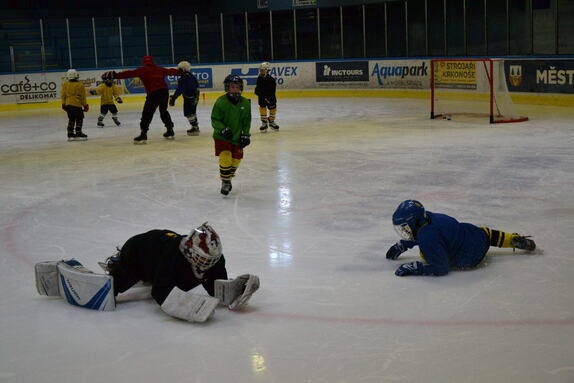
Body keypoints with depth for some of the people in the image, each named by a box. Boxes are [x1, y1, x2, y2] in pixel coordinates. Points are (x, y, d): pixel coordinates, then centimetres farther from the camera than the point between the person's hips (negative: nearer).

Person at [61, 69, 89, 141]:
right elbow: (83, 97, -4)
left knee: (71, 119, 15)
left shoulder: (65, 85, 4)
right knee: (79, 119, 2)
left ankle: (70, 135, 15)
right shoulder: (80, 85, -8)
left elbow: (63, 96, 9)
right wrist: (85, 105, 6)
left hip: (68, 104, 5)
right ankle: (78, 134, -3)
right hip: (77, 105, -5)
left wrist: (64, 104, 21)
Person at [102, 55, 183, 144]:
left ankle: (143, 134, -10)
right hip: (165, 91, 6)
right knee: (164, 111, 26)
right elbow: (170, 71, 33)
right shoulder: (159, 69, 20)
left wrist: (115, 75, -5)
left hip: (153, 93, -6)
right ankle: (170, 131, 30)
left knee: (147, 113, -3)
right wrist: (181, 72, 50)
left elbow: (129, 73, -4)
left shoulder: (142, 70, 4)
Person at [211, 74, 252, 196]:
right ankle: (225, 182, 2)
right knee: (225, 159, -15)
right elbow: (215, 120, -12)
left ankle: (228, 177, 36)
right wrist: (223, 129, -26)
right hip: (222, 137, -4)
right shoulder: (221, 102, -16)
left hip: (237, 137, 5)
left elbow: (246, 121, 6)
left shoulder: (245, 103, -3)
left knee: (236, 160, 10)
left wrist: (246, 135, 0)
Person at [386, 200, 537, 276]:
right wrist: (401, 245, 21)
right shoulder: (425, 217, -8)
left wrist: (414, 267, -28)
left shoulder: (428, 240, -34)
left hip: (471, 258, -7)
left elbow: (441, 268, -27)